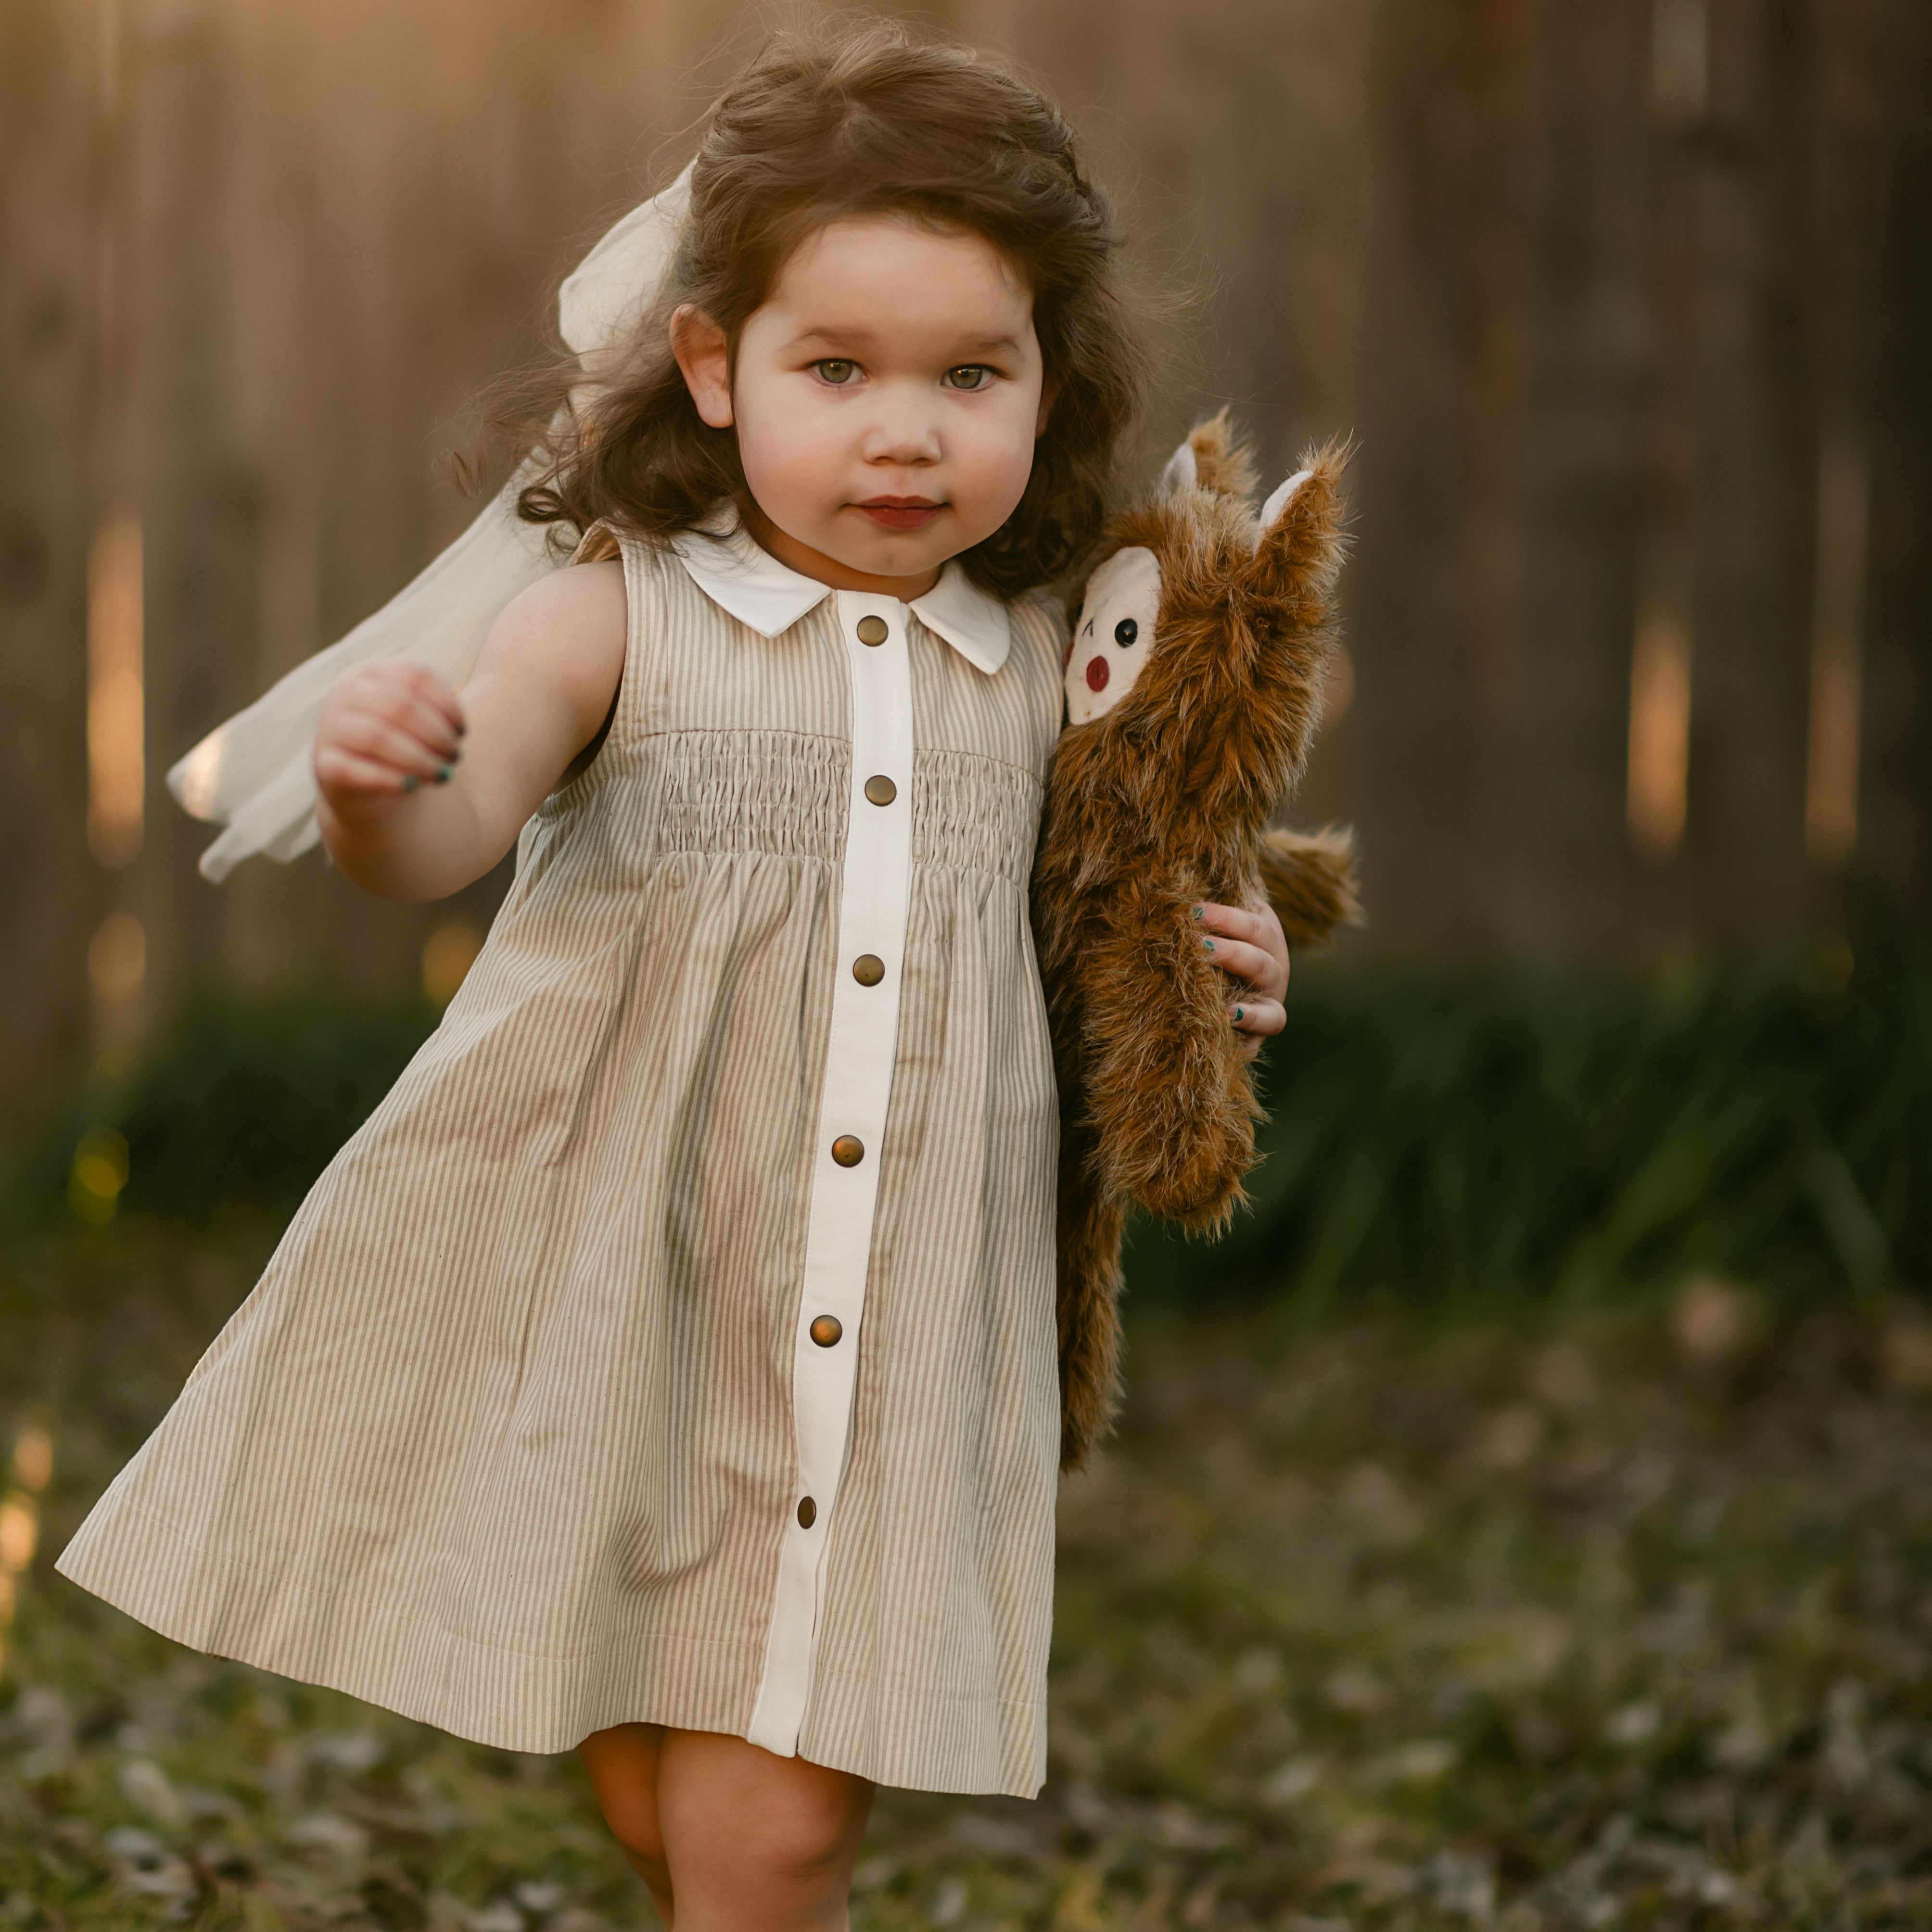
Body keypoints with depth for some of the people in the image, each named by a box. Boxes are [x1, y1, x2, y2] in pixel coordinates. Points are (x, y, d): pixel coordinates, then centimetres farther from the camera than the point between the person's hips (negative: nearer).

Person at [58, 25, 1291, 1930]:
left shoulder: (1035, 665, 6)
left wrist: (1201, 964, 3)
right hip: (605, 1280, -2)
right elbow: (454, 822, -20)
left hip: (879, 1326, 2)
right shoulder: (620, 623, -6)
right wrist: (379, 793, -42)